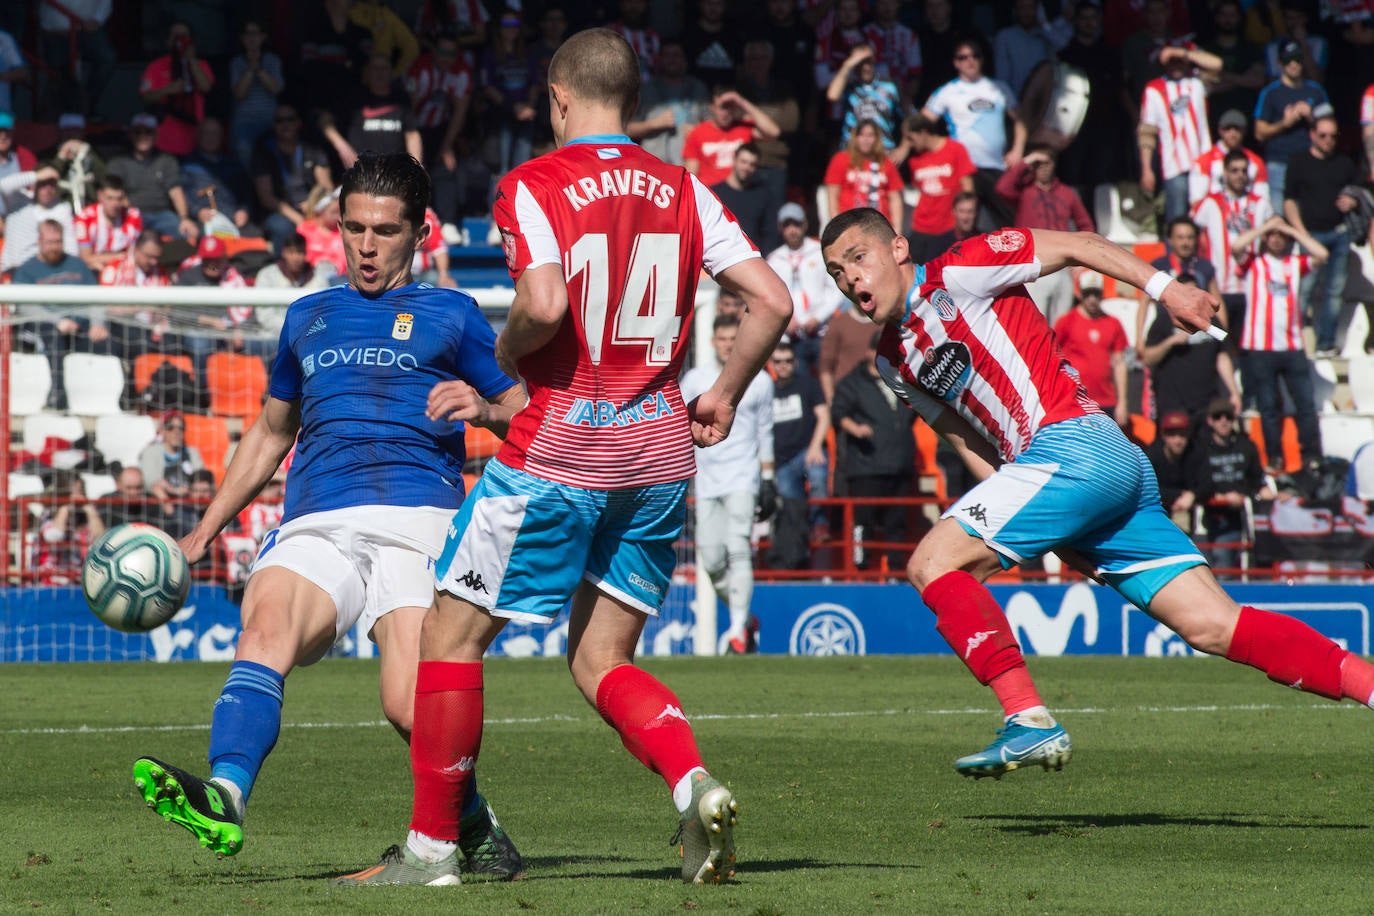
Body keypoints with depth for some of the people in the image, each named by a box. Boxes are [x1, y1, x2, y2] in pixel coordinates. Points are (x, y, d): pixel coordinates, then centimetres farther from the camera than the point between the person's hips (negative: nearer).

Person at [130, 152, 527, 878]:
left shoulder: (449, 316, 17)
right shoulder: (308, 317, 28)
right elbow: (271, 431, 37)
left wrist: (483, 408, -7)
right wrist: (203, 533, 33)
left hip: (415, 519, -3)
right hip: (314, 526, 3)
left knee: (409, 704, -22)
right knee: (265, 626, -31)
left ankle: (476, 831, 6)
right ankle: (223, 801, -52)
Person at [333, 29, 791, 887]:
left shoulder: (533, 187, -7)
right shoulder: (683, 190, 8)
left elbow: (544, 306, -23)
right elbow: (773, 300, 2)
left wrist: (505, 351, -2)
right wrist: (725, 396, 14)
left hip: (559, 451, -5)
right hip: (659, 450, 5)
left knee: (453, 633, 8)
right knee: (601, 659, 13)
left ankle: (432, 846, 9)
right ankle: (696, 785, -12)